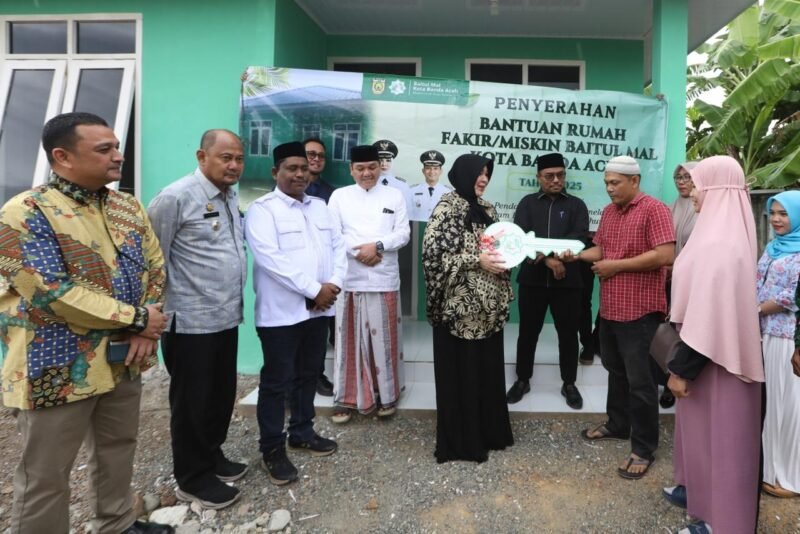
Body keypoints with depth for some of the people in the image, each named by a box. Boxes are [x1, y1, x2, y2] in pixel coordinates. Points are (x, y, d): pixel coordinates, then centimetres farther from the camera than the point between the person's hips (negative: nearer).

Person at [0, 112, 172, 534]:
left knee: (118, 452, 22)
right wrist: (136, 319, -18)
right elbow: (52, 293, -23)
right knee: (45, 476, 10)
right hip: (59, 367, -6)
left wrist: (147, 332, -9)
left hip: (123, 359, 7)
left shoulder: (128, 206, 5)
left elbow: (155, 267, 6)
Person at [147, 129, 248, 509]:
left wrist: (234, 302, 13)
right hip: (191, 321, -7)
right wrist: (158, 310, -8)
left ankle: (212, 456, 38)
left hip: (227, 317, 8)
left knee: (221, 395, 19)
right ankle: (193, 478, 25)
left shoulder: (231, 197, 10)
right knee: (192, 401, 8)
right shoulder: (176, 198, -14)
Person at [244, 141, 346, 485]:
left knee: (308, 376, 17)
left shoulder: (319, 206, 14)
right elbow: (270, 258, -19)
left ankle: (302, 433, 33)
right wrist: (314, 289, -18)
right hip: (281, 311, -6)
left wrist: (333, 283, -8)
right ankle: (272, 449, 17)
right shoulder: (262, 209, -7)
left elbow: (338, 246, 10)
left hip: (318, 309, 6)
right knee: (277, 381, 4)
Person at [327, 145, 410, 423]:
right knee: (350, 339, 4)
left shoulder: (394, 195, 9)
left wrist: (377, 246, -14)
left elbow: (403, 233, 2)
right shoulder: (339, 196, 7)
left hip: (384, 278, 0)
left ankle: (386, 395, 19)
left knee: (384, 338, 5)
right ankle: (347, 398, 14)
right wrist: (357, 251, -14)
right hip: (350, 278, 0)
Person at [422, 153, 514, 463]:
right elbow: (432, 254, -18)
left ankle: (489, 431, 30)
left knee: (488, 370, 14)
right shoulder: (447, 208, -9)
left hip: (489, 305, 7)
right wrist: (477, 261, -20)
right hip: (460, 306, -7)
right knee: (460, 373, 3)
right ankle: (459, 441, 17)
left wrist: (507, 255, 0)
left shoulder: (487, 209, 13)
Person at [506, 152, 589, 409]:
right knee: (528, 332, 10)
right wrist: (548, 260, -19)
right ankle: (522, 380, 25)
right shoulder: (527, 203, 6)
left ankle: (569, 384, 25)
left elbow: (579, 238, -8)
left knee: (568, 334, 9)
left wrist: (545, 249, -20)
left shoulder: (576, 205, 7)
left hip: (567, 280, 0)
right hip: (532, 279, 0)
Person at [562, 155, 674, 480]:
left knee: (639, 379, 2)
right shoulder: (608, 212, 11)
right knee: (615, 370, 20)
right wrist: (576, 255, -4)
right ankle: (618, 424, 38)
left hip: (639, 309, -8)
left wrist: (616, 266, -18)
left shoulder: (654, 209, -13)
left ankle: (644, 448, 16)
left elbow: (665, 255, -22)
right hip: (609, 307, 8)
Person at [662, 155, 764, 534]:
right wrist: (685, 362, 19)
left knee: (714, 431, 5)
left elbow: (707, 314, -27)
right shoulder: (723, 233, 7)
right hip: (717, 350, 10)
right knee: (702, 426, 22)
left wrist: (681, 368, -21)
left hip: (713, 357, -10)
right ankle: (699, 490, 39)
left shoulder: (718, 243, -25)